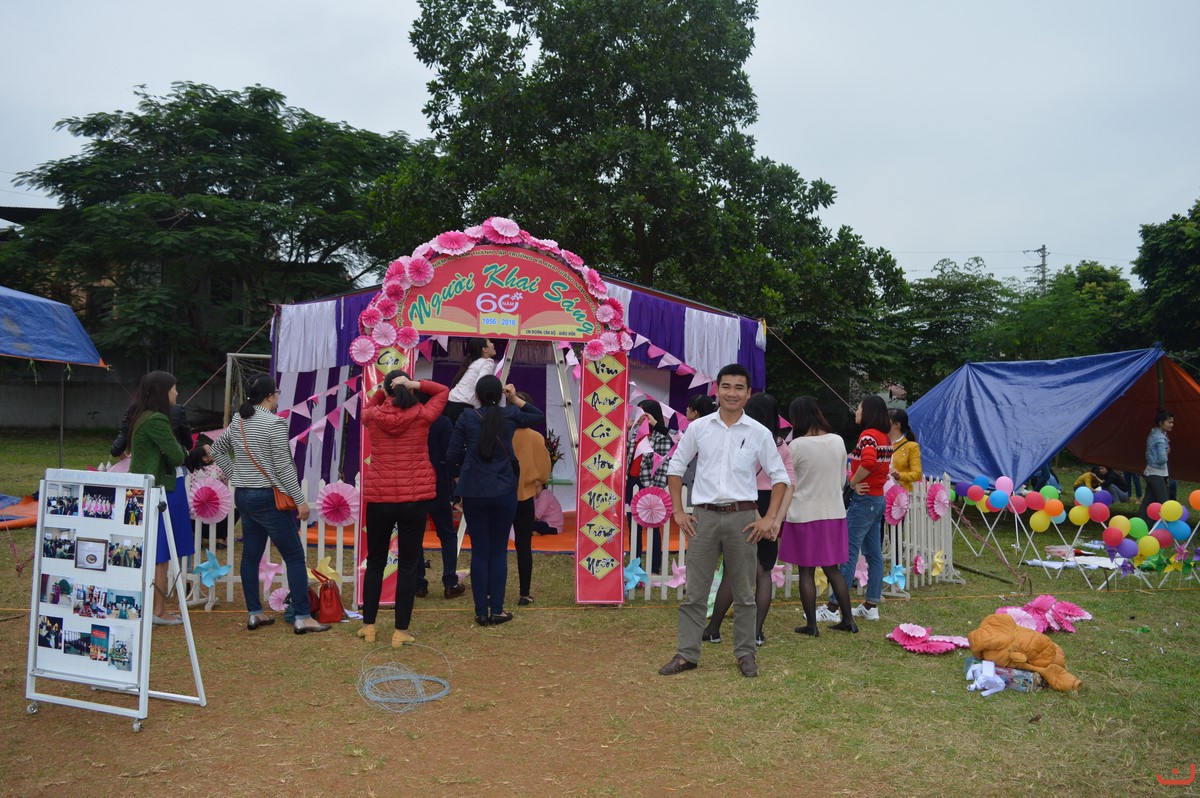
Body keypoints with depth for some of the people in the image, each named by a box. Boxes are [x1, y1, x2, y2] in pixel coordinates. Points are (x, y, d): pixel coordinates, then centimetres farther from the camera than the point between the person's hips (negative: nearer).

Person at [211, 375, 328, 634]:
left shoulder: (238, 421, 8)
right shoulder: (275, 423, -15)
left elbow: (217, 450, 20)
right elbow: (282, 466, -16)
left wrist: (235, 474, 19)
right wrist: (300, 500, -12)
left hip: (242, 496, 8)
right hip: (268, 498, -8)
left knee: (250, 555, 12)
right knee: (295, 556, -2)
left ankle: (254, 614, 18)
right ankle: (302, 618, -2)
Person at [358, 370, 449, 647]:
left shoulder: (373, 417, -1)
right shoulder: (422, 416, -5)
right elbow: (443, 391, 12)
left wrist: (382, 389, 8)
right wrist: (415, 384, -4)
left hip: (378, 498, 1)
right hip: (416, 498, -1)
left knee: (375, 562, 16)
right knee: (408, 565, 5)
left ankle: (368, 626, 22)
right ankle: (401, 631, 9)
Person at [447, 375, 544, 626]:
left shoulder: (466, 418, -4)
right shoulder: (510, 415, -2)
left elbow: (452, 455, -2)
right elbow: (538, 415, 17)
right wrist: (516, 399, 13)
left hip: (473, 493, 0)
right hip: (504, 492, 0)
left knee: (479, 551, 7)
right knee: (499, 551, 8)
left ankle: (481, 612, 11)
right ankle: (497, 611, 10)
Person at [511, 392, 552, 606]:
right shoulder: (535, 437, -9)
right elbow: (543, 467, -3)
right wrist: (538, 483, 15)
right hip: (524, 495, 0)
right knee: (524, 546, 6)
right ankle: (525, 594, 10)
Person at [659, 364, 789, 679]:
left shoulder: (759, 433, 1)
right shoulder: (698, 428, 3)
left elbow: (779, 476, 6)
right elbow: (676, 468, 10)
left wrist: (769, 518, -2)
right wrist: (678, 512, 3)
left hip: (742, 516, 0)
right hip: (704, 515, 1)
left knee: (744, 593, 10)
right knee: (694, 592, 5)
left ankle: (745, 655, 23)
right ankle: (687, 654, 15)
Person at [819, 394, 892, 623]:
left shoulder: (868, 435, -15)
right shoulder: (884, 438, 14)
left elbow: (868, 462, -32)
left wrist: (853, 483, -19)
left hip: (863, 500, -10)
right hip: (878, 498, 10)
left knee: (848, 553, -7)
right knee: (874, 554, 12)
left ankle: (832, 609, -5)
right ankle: (871, 606, 19)